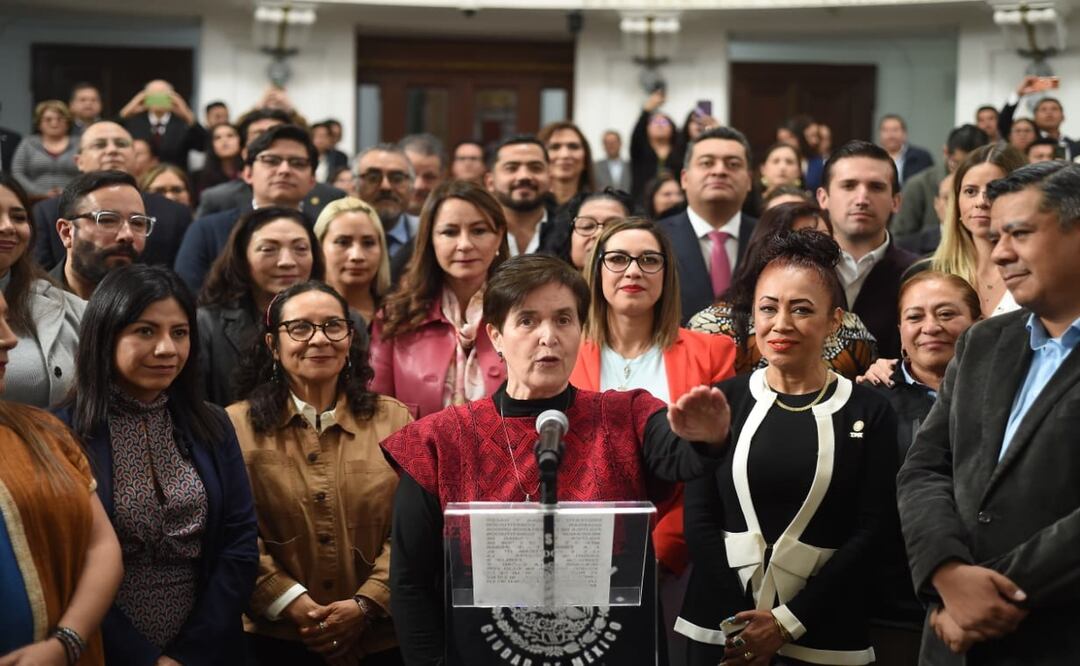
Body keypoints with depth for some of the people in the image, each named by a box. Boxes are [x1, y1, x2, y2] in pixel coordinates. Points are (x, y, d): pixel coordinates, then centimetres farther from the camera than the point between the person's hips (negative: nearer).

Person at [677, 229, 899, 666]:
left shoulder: (869, 413, -1)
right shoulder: (724, 401, 2)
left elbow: (872, 532, -6)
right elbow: (699, 518, -1)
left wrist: (787, 622, -12)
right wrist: (741, 621, -11)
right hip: (721, 628, 1)